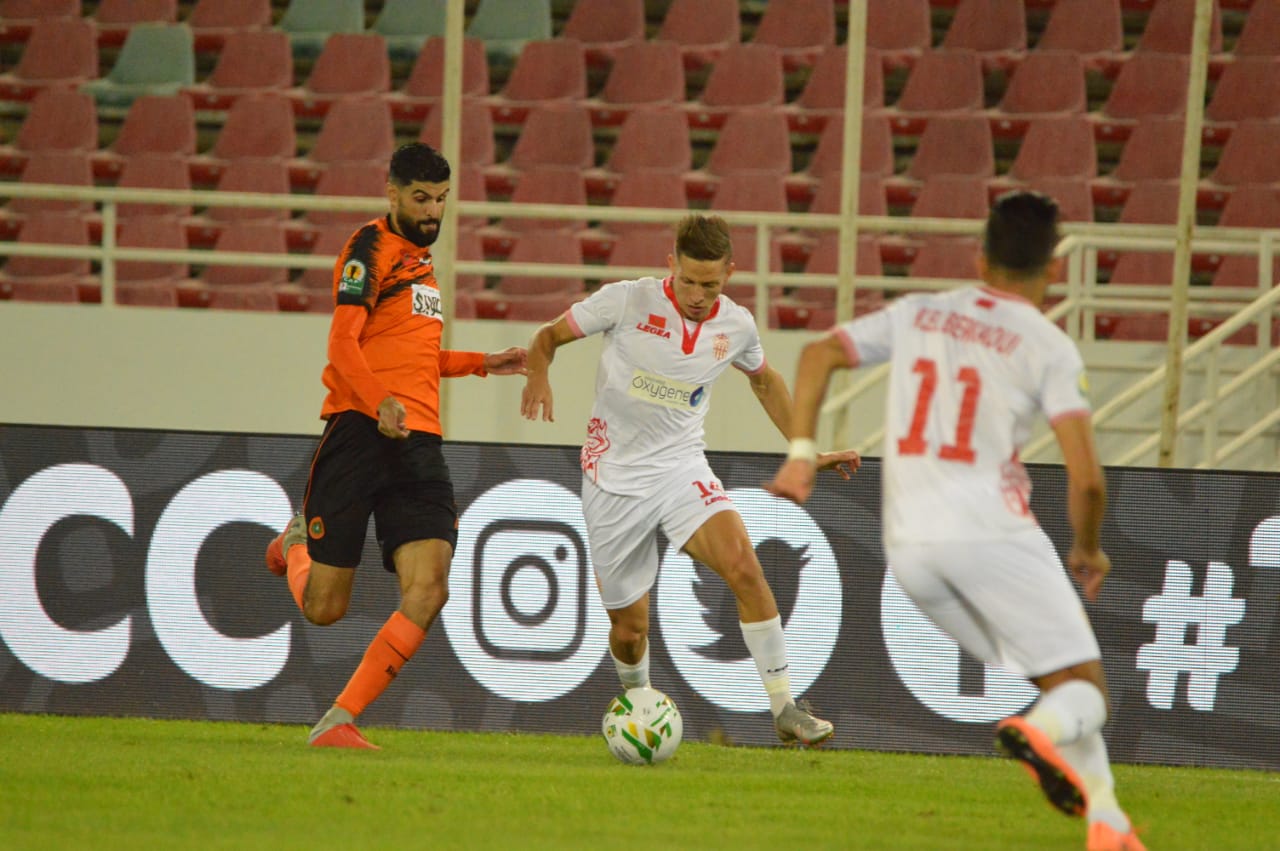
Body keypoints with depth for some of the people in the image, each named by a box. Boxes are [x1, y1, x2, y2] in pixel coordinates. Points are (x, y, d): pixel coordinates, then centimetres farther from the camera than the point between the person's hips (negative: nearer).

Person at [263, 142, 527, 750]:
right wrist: (381, 402, -30)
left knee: (427, 594, -14)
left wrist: (482, 363, 30)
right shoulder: (371, 249, -3)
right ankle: (296, 543, 34)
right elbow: (343, 343, -15)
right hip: (360, 429, -7)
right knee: (324, 607, -3)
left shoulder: (418, 259, 23)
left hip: (418, 444, 7)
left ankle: (337, 723, -11)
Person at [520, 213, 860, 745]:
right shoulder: (628, 301, -11)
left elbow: (764, 381, 22)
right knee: (629, 627, 3)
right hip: (614, 477, -2)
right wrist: (538, 376, -23)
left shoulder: (736, 327, -1)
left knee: (743, 564, -26)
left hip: (681, 467, 2)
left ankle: (784, 708, -20)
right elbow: (548, 336, -1)